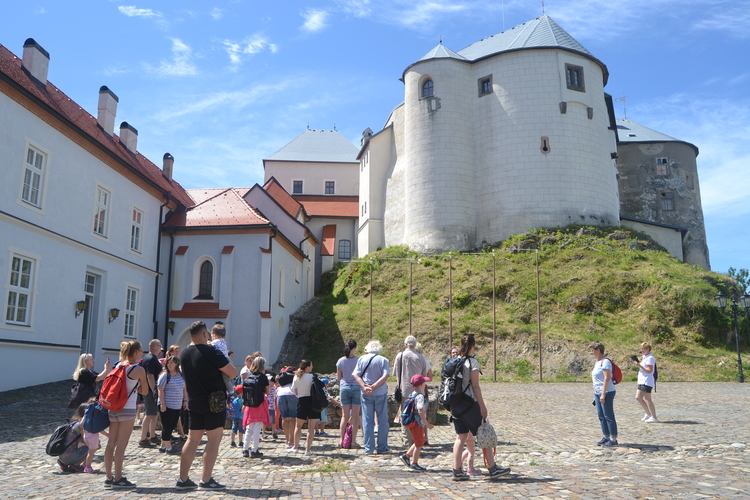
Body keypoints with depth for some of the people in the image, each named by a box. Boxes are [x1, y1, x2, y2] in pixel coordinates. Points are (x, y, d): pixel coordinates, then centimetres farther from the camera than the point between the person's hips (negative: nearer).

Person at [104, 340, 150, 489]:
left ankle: (109, 477, 19)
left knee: (111, 443, 11)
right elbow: (145, 391, -2)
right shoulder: (139, 369, -9)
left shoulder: (118, 366, 9)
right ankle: (118, 479, 3)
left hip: (113, 408, 7)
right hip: (127, 409, -7)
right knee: (121, 444, -2)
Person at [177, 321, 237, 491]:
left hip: (194, 402, 7)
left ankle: (183, 479, 14)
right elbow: (233, 373, -15)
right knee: (213, 440, 1)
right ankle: (206, 480, 3)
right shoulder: (211, 352, -17)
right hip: (214, 402, -7)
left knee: (192, 440, 12)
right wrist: (223, 371, 4)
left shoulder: (184, 353, 5)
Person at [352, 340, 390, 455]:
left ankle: (369, 448, 8)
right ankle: (382, 447, 9)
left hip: (365, 394, 1)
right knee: (382, 420, 8)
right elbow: (385, 376, -13)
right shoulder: (383, 360, -2)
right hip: (381, 393, -1)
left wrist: (364, 387, -13)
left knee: (367, 421, 7)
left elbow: (356, 375, -5)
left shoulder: (362, 359, 3)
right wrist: (373, 387, -14)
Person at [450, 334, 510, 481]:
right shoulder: (472, 362, -11)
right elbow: (475, 386, -13)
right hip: (469, 403, -6)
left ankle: (457, 471, 7)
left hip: (455, 404, 7)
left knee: (460, 437, 9)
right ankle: (493, 469, 13)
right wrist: (482, 406, -9)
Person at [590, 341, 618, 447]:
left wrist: (603, 394, -23)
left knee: (609, 416, -3)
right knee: (601, 416, 13)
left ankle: (613, 439, 4)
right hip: (598, 393, 10)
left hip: (607, 393, -10)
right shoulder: (597, 362, 15)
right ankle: (606, 437, 22)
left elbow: (607, 378, -21)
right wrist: (597, 393, 20)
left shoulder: (605, 362, -15)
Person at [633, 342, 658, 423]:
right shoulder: (645, 357, 17)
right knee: (638, 397, 10)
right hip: (641, 381, 10)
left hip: (647, 382, -10)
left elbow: (649, 370, -20)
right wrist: (637, 364, 9)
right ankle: (648, 413, 22)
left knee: (647, 399, -4)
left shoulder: (650, 358, -13)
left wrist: (639, 365, -22)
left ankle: (654, 417, 6)